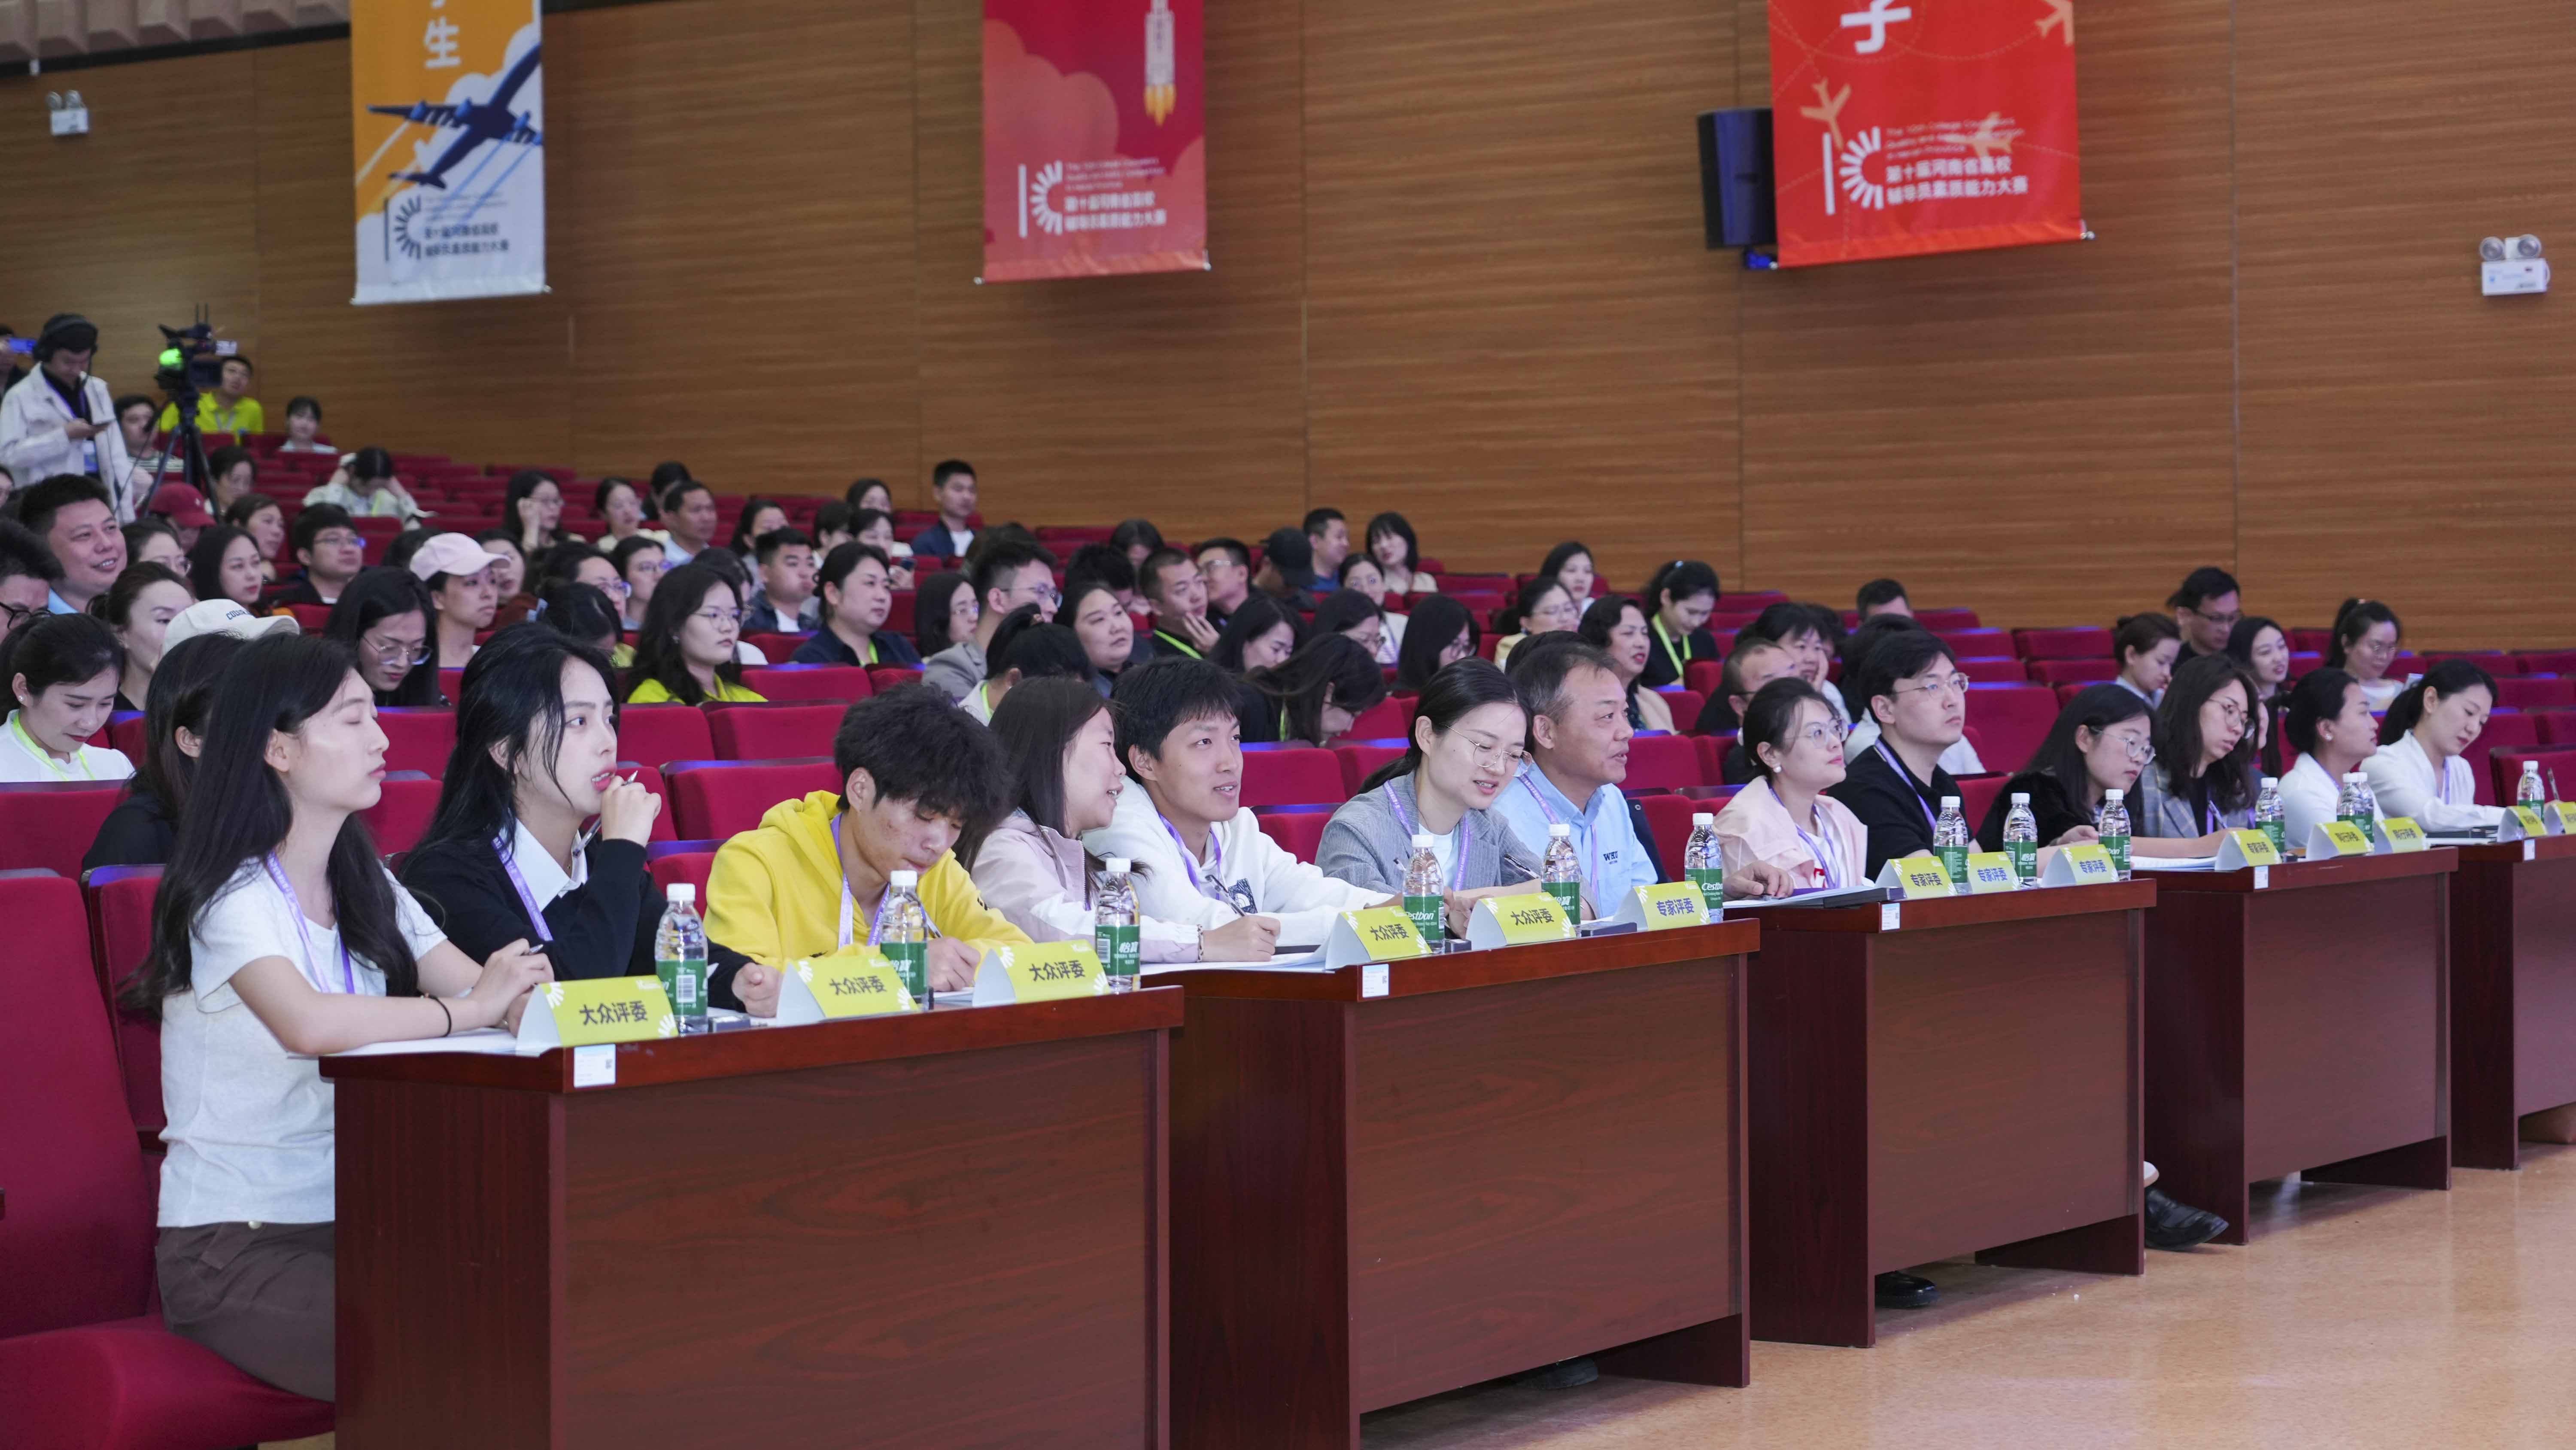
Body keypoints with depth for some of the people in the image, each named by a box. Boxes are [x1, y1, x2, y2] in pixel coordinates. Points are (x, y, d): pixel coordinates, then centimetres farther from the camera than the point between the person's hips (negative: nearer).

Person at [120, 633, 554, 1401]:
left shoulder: (370, 893, 14)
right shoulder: (234, 899, -11)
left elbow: (502, 996, 2)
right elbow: (310, 1024, -31)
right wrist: (468, 1009, -19)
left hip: (349, 1223, 7)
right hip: (232, 1246, -7)